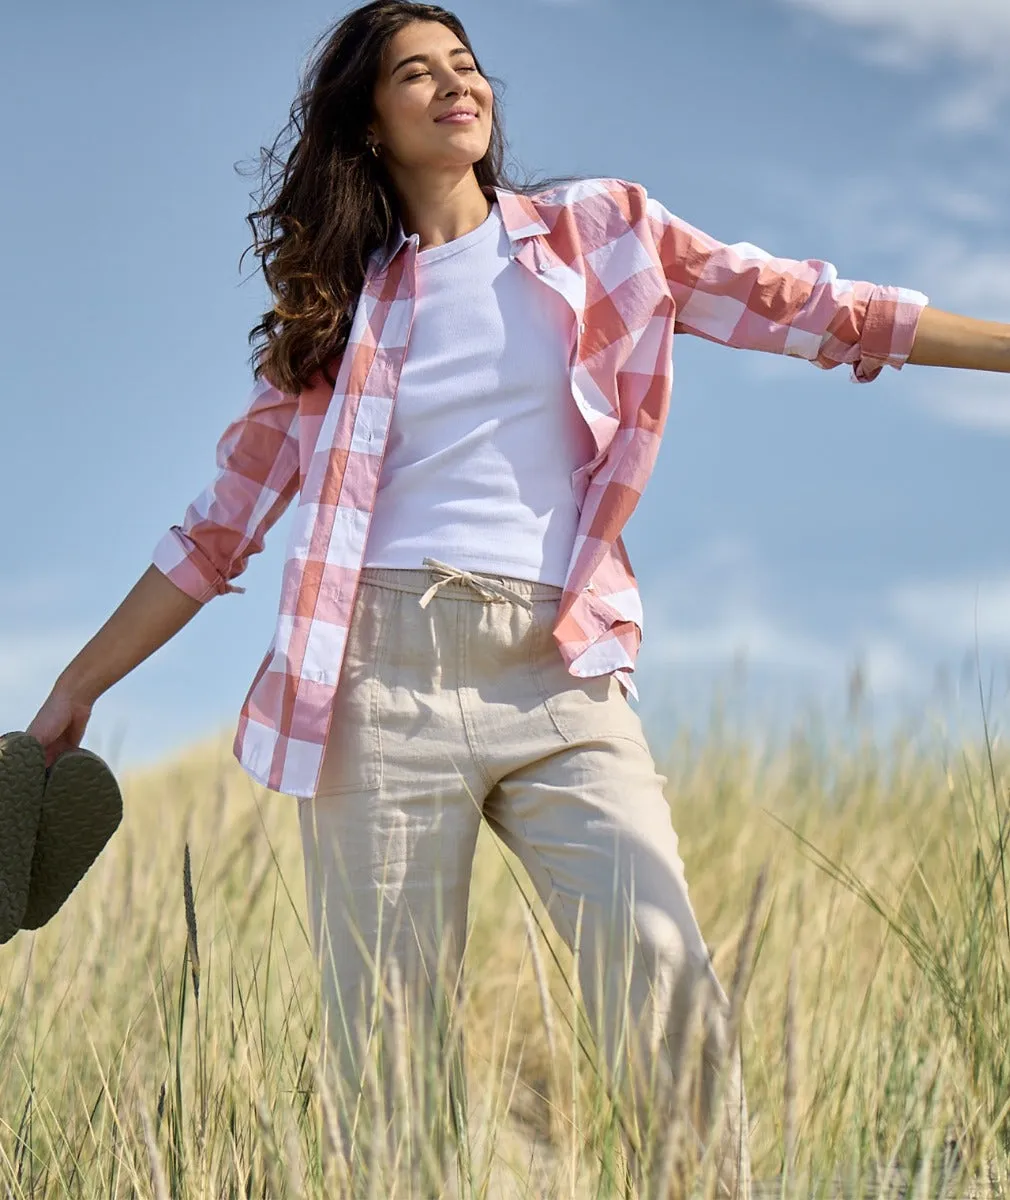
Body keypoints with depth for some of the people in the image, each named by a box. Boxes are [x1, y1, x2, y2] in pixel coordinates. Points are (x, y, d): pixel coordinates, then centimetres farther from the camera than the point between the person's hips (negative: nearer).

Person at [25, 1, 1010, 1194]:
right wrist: (78, 687, 15)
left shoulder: (600, 231, 13)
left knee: (667, 983, -20)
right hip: (384, 674, 1)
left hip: (560, 681, 0)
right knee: (381, 1050, -3)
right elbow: (221, 525, 17)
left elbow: (806, 307, 9)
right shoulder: (343, 304, 14)